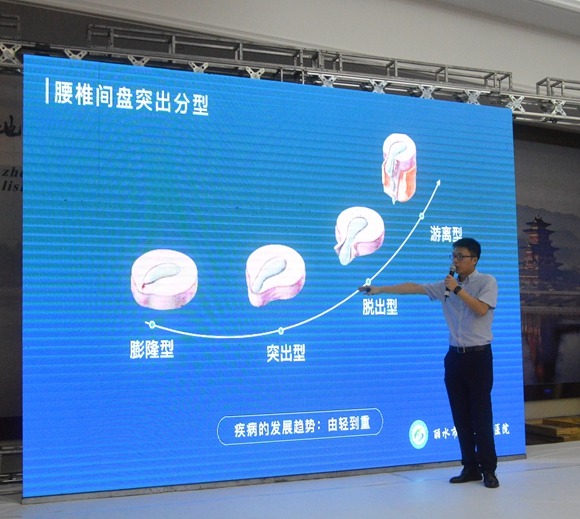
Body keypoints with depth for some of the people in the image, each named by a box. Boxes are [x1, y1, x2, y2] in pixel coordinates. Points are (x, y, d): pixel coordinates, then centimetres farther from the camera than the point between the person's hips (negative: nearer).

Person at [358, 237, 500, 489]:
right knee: (461, 416, 7)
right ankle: (471, 468, 15)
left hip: (478, 355, -5)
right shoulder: (445, 285, 9)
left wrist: (458, 289, -14)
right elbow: (413, 287, 7)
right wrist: (379, 289, 3)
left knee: (481, 414, -4)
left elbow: (481, 309, -17)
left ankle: (489, 470, 5)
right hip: (454, 355, 5)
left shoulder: (487, 281, -2)